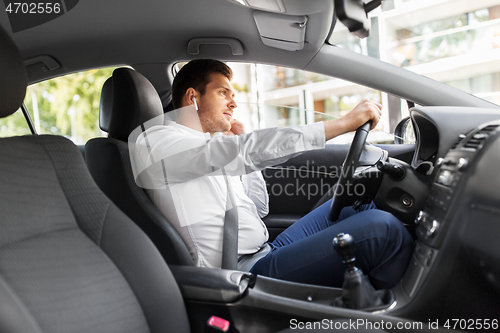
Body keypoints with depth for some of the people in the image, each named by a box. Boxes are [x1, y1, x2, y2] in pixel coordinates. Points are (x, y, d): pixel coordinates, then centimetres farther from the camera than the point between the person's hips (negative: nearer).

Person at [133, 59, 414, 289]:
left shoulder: (211, 149, 20)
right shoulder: (156, 141, -8)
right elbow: (251, 149, -22)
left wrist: (241, 149, 15)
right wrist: (346, 122, -17)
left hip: (266, 252, 10)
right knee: (382, 229, -21)